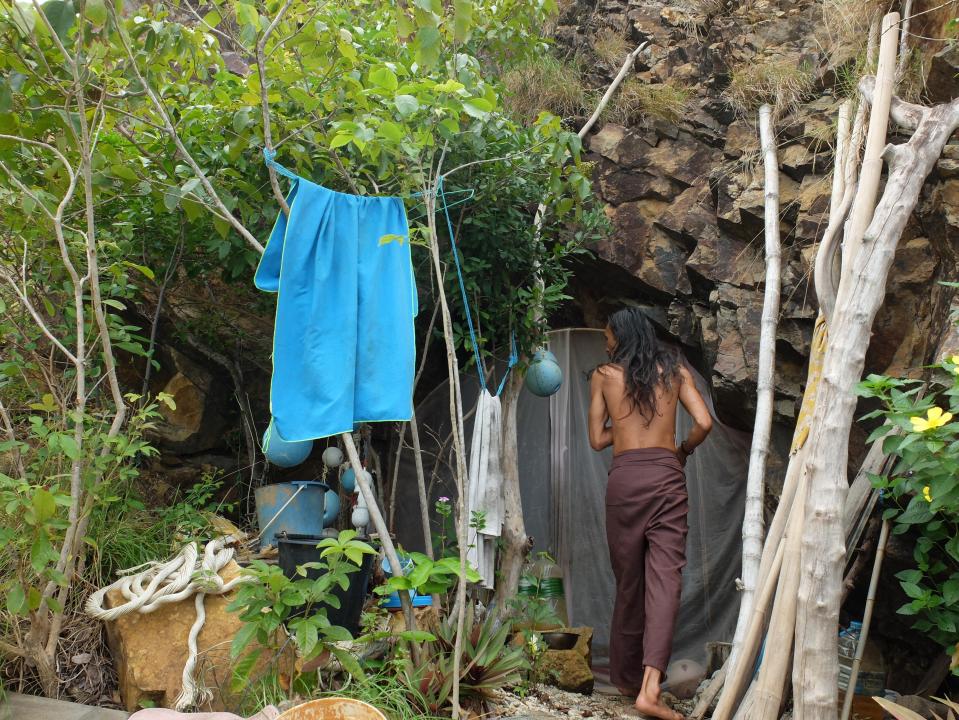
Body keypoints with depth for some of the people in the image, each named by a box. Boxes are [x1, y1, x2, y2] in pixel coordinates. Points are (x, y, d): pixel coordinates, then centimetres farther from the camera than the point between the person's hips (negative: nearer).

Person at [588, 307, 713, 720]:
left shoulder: (603, 375, 8)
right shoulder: (675, 369, 11)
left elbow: (597, 440, 8)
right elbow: (704, 424, 1)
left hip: (624, 477, 0)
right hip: (667, 476, 0)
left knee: (628, 581, 10)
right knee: (664, 578, -5)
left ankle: (628, 678, 22)